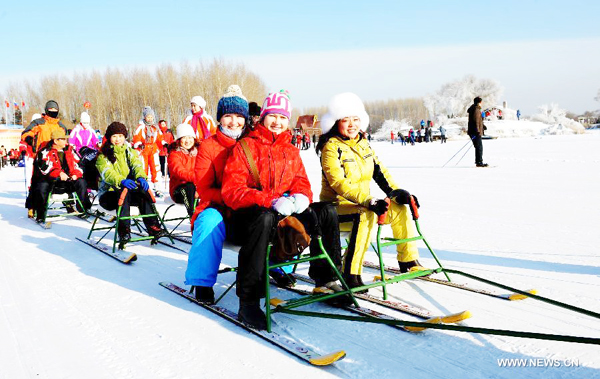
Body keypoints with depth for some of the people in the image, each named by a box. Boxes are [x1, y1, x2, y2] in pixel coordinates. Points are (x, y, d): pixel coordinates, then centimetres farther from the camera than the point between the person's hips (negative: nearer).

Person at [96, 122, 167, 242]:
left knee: (143, 191, -28)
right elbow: (107, 173, -18)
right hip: (109, 193, -3)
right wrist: (121, 181, -40)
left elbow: (137, 165, -5)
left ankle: (152, 226, -32)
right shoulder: (103, 155, 2)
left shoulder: (130, 152, 15)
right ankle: (124, 230, -42)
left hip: (130, 191, 3)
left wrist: (141, 177, -30)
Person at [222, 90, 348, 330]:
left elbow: (301, 182, 17)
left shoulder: (291, 150, 17)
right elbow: (231, 191, -12)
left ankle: (326, 278, 6)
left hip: (285, 211, 6)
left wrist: (300, 196, -11)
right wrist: (271, 201, -26)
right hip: (249, 211, -6)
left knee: (327, 211, -8)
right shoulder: (245, 146, -3)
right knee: (264, 218, -40)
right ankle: (248, 301, -38)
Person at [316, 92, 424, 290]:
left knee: (400, 209, -5)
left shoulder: (363, 144, 10)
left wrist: (396, 192, -3)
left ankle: (409, 262, 8)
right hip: (336, 207, -8)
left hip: (362, 205, 8)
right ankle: (351, 274, -32)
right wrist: (369, 201, -35)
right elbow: (338, 182, -25)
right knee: (366, 216, -35)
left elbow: (379, 170, 14)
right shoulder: (331, 147, -14)